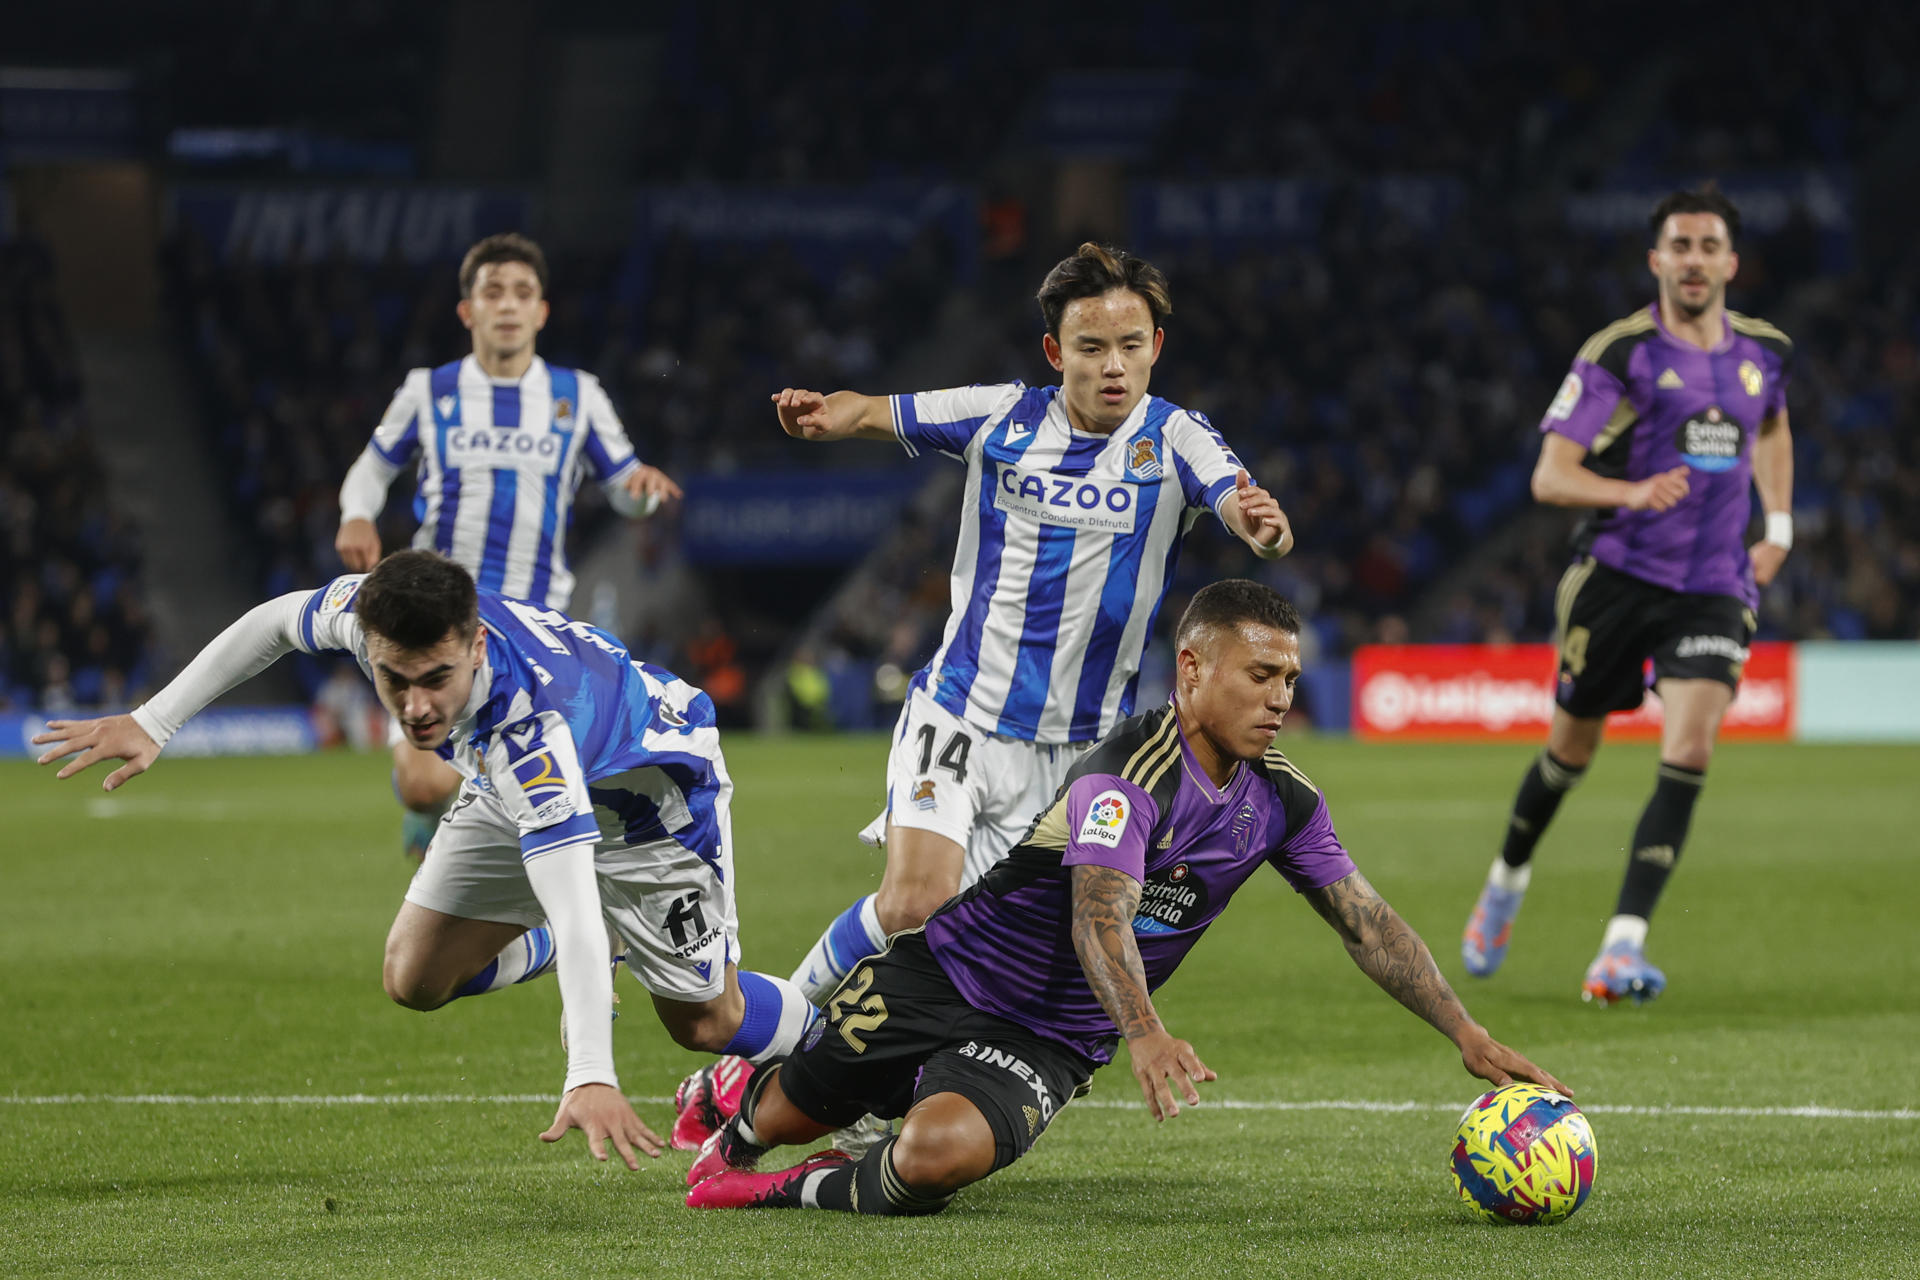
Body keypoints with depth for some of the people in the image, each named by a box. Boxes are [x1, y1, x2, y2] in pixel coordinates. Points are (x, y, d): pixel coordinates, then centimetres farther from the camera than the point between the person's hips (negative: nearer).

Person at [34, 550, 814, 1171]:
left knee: (703, 1021, -1)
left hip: (640, 788, -6)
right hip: (510, 794, 6)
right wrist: (153, 723, -6)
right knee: (415, 979, 3)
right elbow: (276, 624, -6)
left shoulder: (531, 730, -49)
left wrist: (590, 1076, -66)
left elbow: (575, 908, -57)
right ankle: (547, 953, 34)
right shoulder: (364, 613, -32)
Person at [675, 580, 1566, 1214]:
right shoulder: (1127, 773, -25)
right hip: (949, 972, -3)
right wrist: (1145, 1034, -56)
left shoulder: (1282, 800, -3)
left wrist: (1468, 1036, -5)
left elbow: (1367, 924, 5)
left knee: (941, 1153, -28)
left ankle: (807, 1192, 1)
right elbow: (1099, 918, -38)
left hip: (1047, 1045, 3)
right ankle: (741, 1109, 45)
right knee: (795, 1111, 7)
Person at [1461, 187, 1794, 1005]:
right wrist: (1633, 491, -31)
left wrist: (1779, 526, 20)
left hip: (1715, 586, 2)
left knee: (1690, 752, -18)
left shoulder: (1766, 353, 7)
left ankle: (1621, 950, -20)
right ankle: (1506, 884, 42)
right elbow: (1549, 477, -13)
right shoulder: (1619, 354, -9)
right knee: (1571, 748, 11)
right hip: (1619, 574, -2)